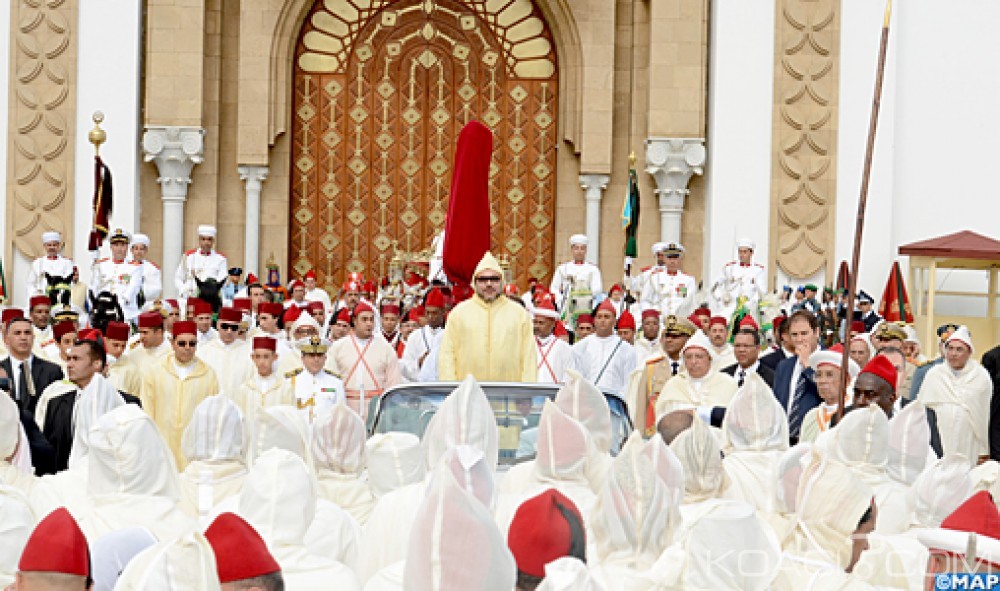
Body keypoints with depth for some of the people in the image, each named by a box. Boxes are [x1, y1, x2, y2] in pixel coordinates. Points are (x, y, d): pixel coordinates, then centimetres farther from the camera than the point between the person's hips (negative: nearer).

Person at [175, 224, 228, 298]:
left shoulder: (221, 259, 9)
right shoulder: (188, 256, 13)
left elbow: (221, 281, -1)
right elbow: (178, 279, 14)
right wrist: (184, 292, -3)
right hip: (190, 298, 1)